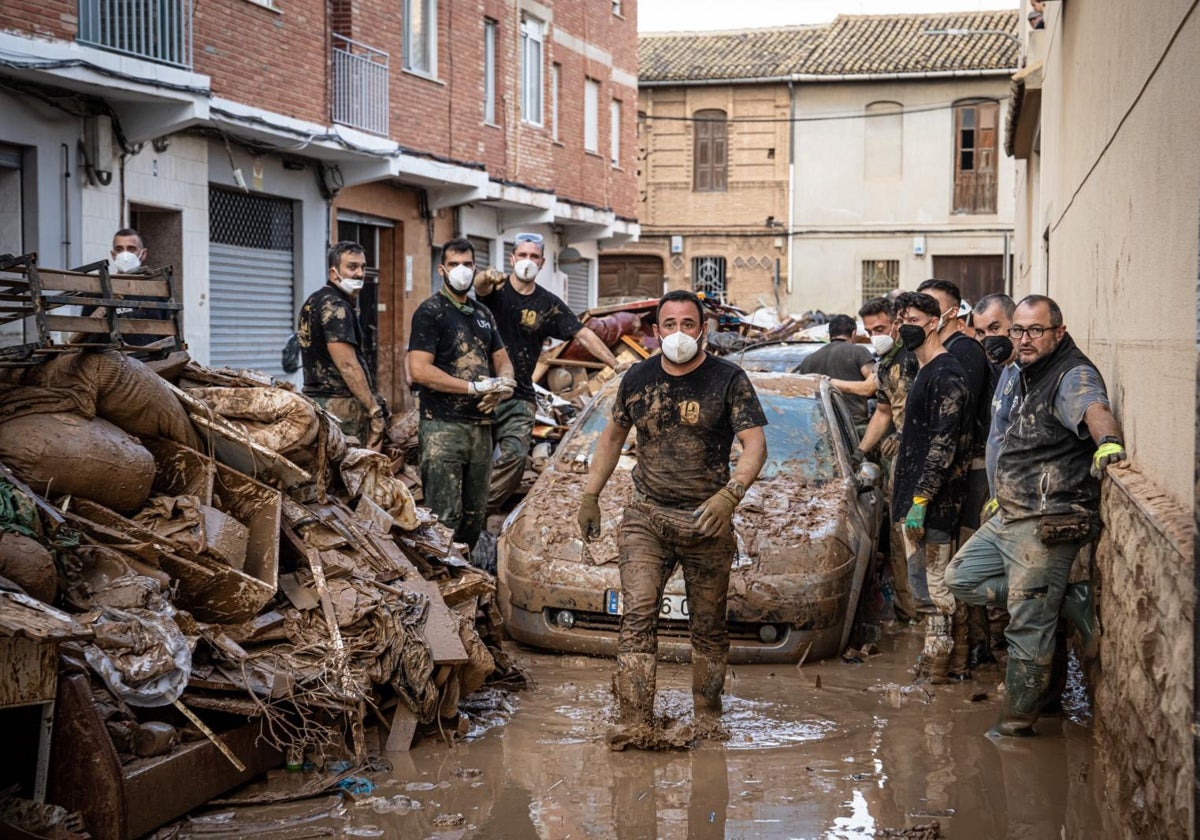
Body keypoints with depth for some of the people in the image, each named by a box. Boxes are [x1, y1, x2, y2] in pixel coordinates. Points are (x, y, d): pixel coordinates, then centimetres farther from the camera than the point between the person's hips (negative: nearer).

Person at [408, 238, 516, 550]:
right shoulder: (430, 311, -5)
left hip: (480, 424, 7)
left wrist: (501, 386, -3)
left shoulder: (483, 314, 17)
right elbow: (419, 370, -15)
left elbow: (503, 361, 22)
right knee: (444, 516, -10)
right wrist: (475, 387, -16)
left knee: (475, 513, 11)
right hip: (442, 427, -7)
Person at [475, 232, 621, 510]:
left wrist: (616, 365, -11)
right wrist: (486, 277, -55)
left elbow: (583, 335, 1)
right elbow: (480, 286, -28)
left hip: (519, 398, 2)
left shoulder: (549, 304, 4)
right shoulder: (496, 289, -4)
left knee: (514, 457, -11)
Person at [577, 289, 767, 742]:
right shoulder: (639, 378, 7)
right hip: (645, 517, 2)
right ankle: (633, 721, -13)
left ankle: (707, 718, 19)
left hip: (705, 521, -2)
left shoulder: (728, 380, -3)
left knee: (708, 626, 6)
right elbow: (612, 436, 19)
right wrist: (590, 496, 16)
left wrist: (730, 494, -26)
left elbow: (755, 444, -10)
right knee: (637, 616, -11)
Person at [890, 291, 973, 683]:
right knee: (928, 581, 13)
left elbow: (943, 444, -20)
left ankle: (937, 666, -1)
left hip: (934, 503, -10)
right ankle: (954, 661, 19)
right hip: (916, 495, 10)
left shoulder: (946, 375, -14)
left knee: (933, 582, -6)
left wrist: (920, 500, -22)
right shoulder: (926, 372, 18)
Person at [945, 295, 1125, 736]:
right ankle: (1069, 600, 7)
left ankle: (1016, 724, 12)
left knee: (1028, 628, -4)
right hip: (1009, 517, 10)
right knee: (961, 578, 15)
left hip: (1047, 523, -10)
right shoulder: (1016, 373, 13)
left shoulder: (1074, 376, -16)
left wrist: (1108, 442, -61)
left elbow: (1094, 409, -40)